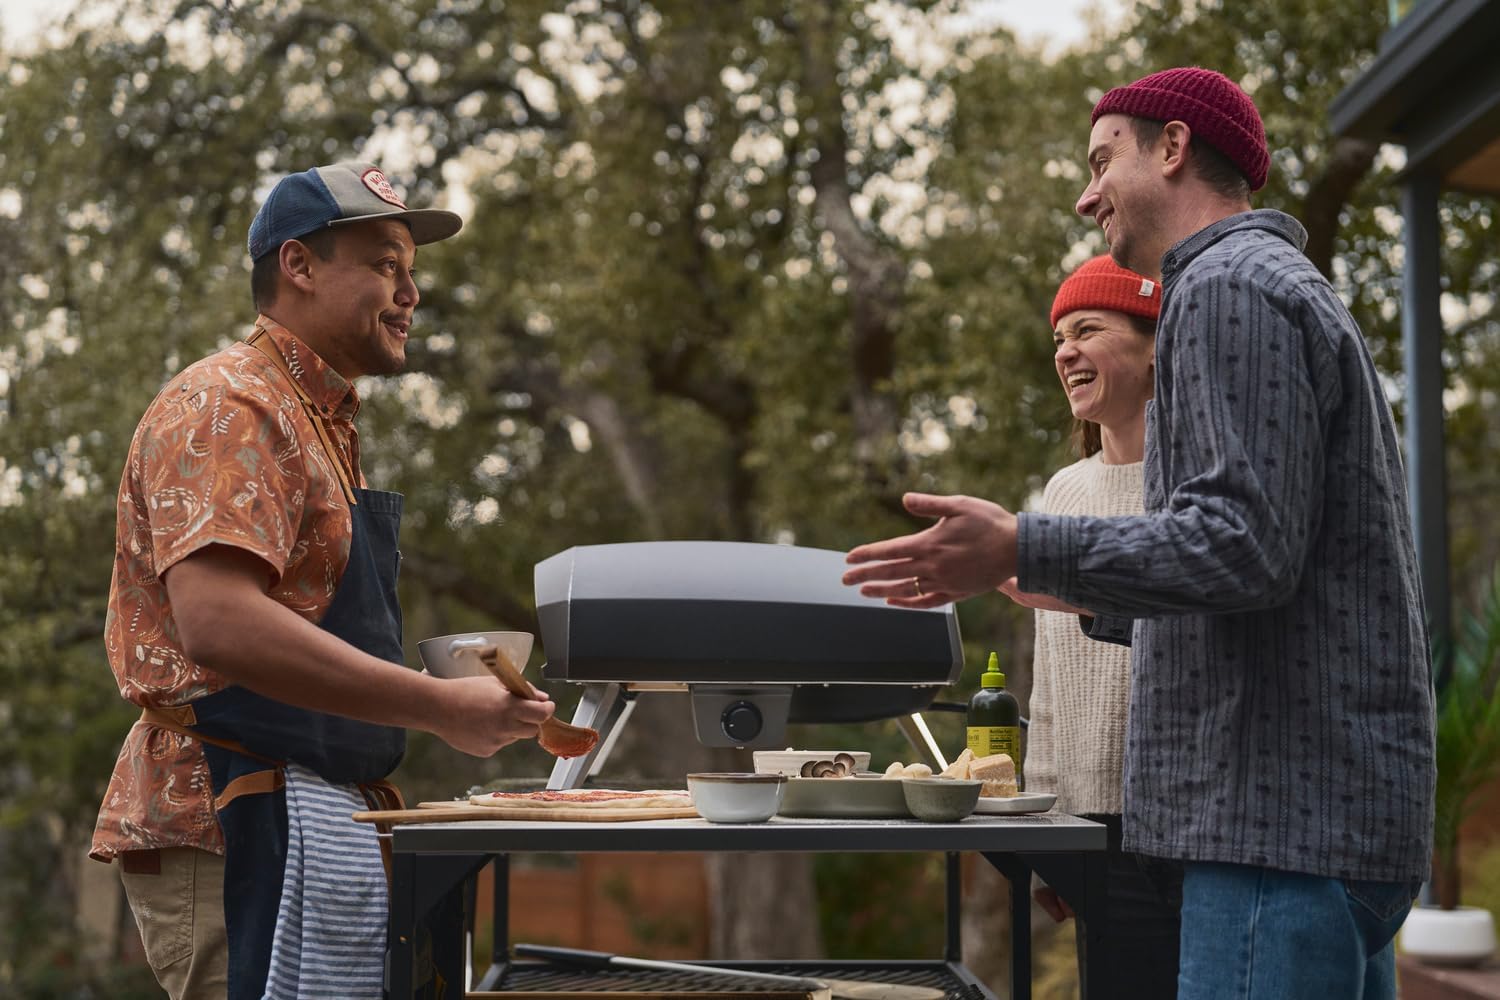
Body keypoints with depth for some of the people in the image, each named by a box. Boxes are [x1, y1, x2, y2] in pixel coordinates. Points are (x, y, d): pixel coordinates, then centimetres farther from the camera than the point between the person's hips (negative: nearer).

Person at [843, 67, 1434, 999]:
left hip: (1289, 813, -11)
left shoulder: (1230, 289, -9)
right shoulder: (1298, 291, 24)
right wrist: (1094, 599, 33)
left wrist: (1024, 551, -19)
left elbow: (1246, 544, -21)